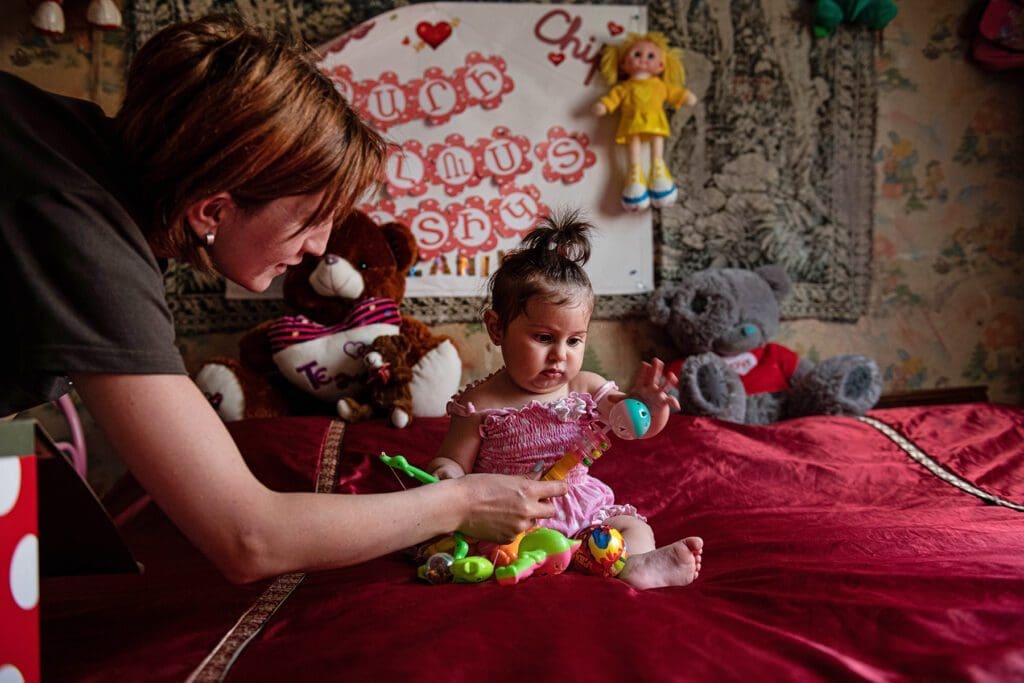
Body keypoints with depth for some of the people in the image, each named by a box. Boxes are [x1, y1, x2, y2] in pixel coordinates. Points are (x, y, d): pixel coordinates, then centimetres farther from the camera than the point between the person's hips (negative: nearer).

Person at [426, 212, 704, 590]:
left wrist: (647, 403, -25)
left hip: (585, 510, 4)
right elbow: (452, 459, -1)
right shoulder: (480, 403, -5)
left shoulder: (585, 389, 3)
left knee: (633, 527, -14)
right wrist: (446, 474, -26)